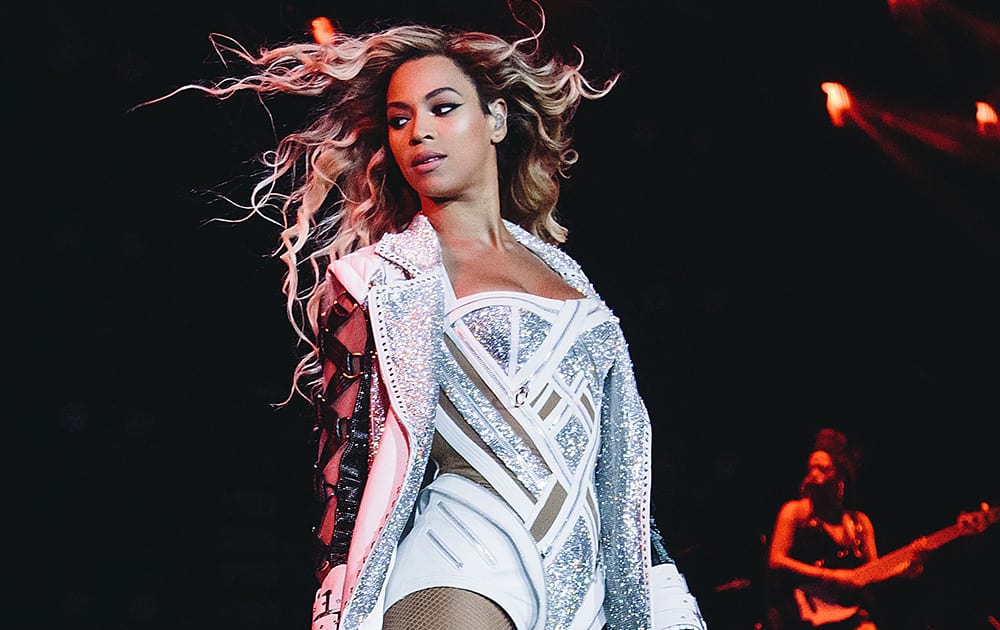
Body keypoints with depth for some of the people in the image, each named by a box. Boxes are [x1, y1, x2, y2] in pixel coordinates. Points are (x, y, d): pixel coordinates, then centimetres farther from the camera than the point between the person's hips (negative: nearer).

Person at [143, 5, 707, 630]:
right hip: (460, 574, -4)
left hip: (584, 579, 4)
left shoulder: (561, 270, 17)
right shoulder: (385, 279, 4)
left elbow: (621, 459, 18)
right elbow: (347, 459, -1)